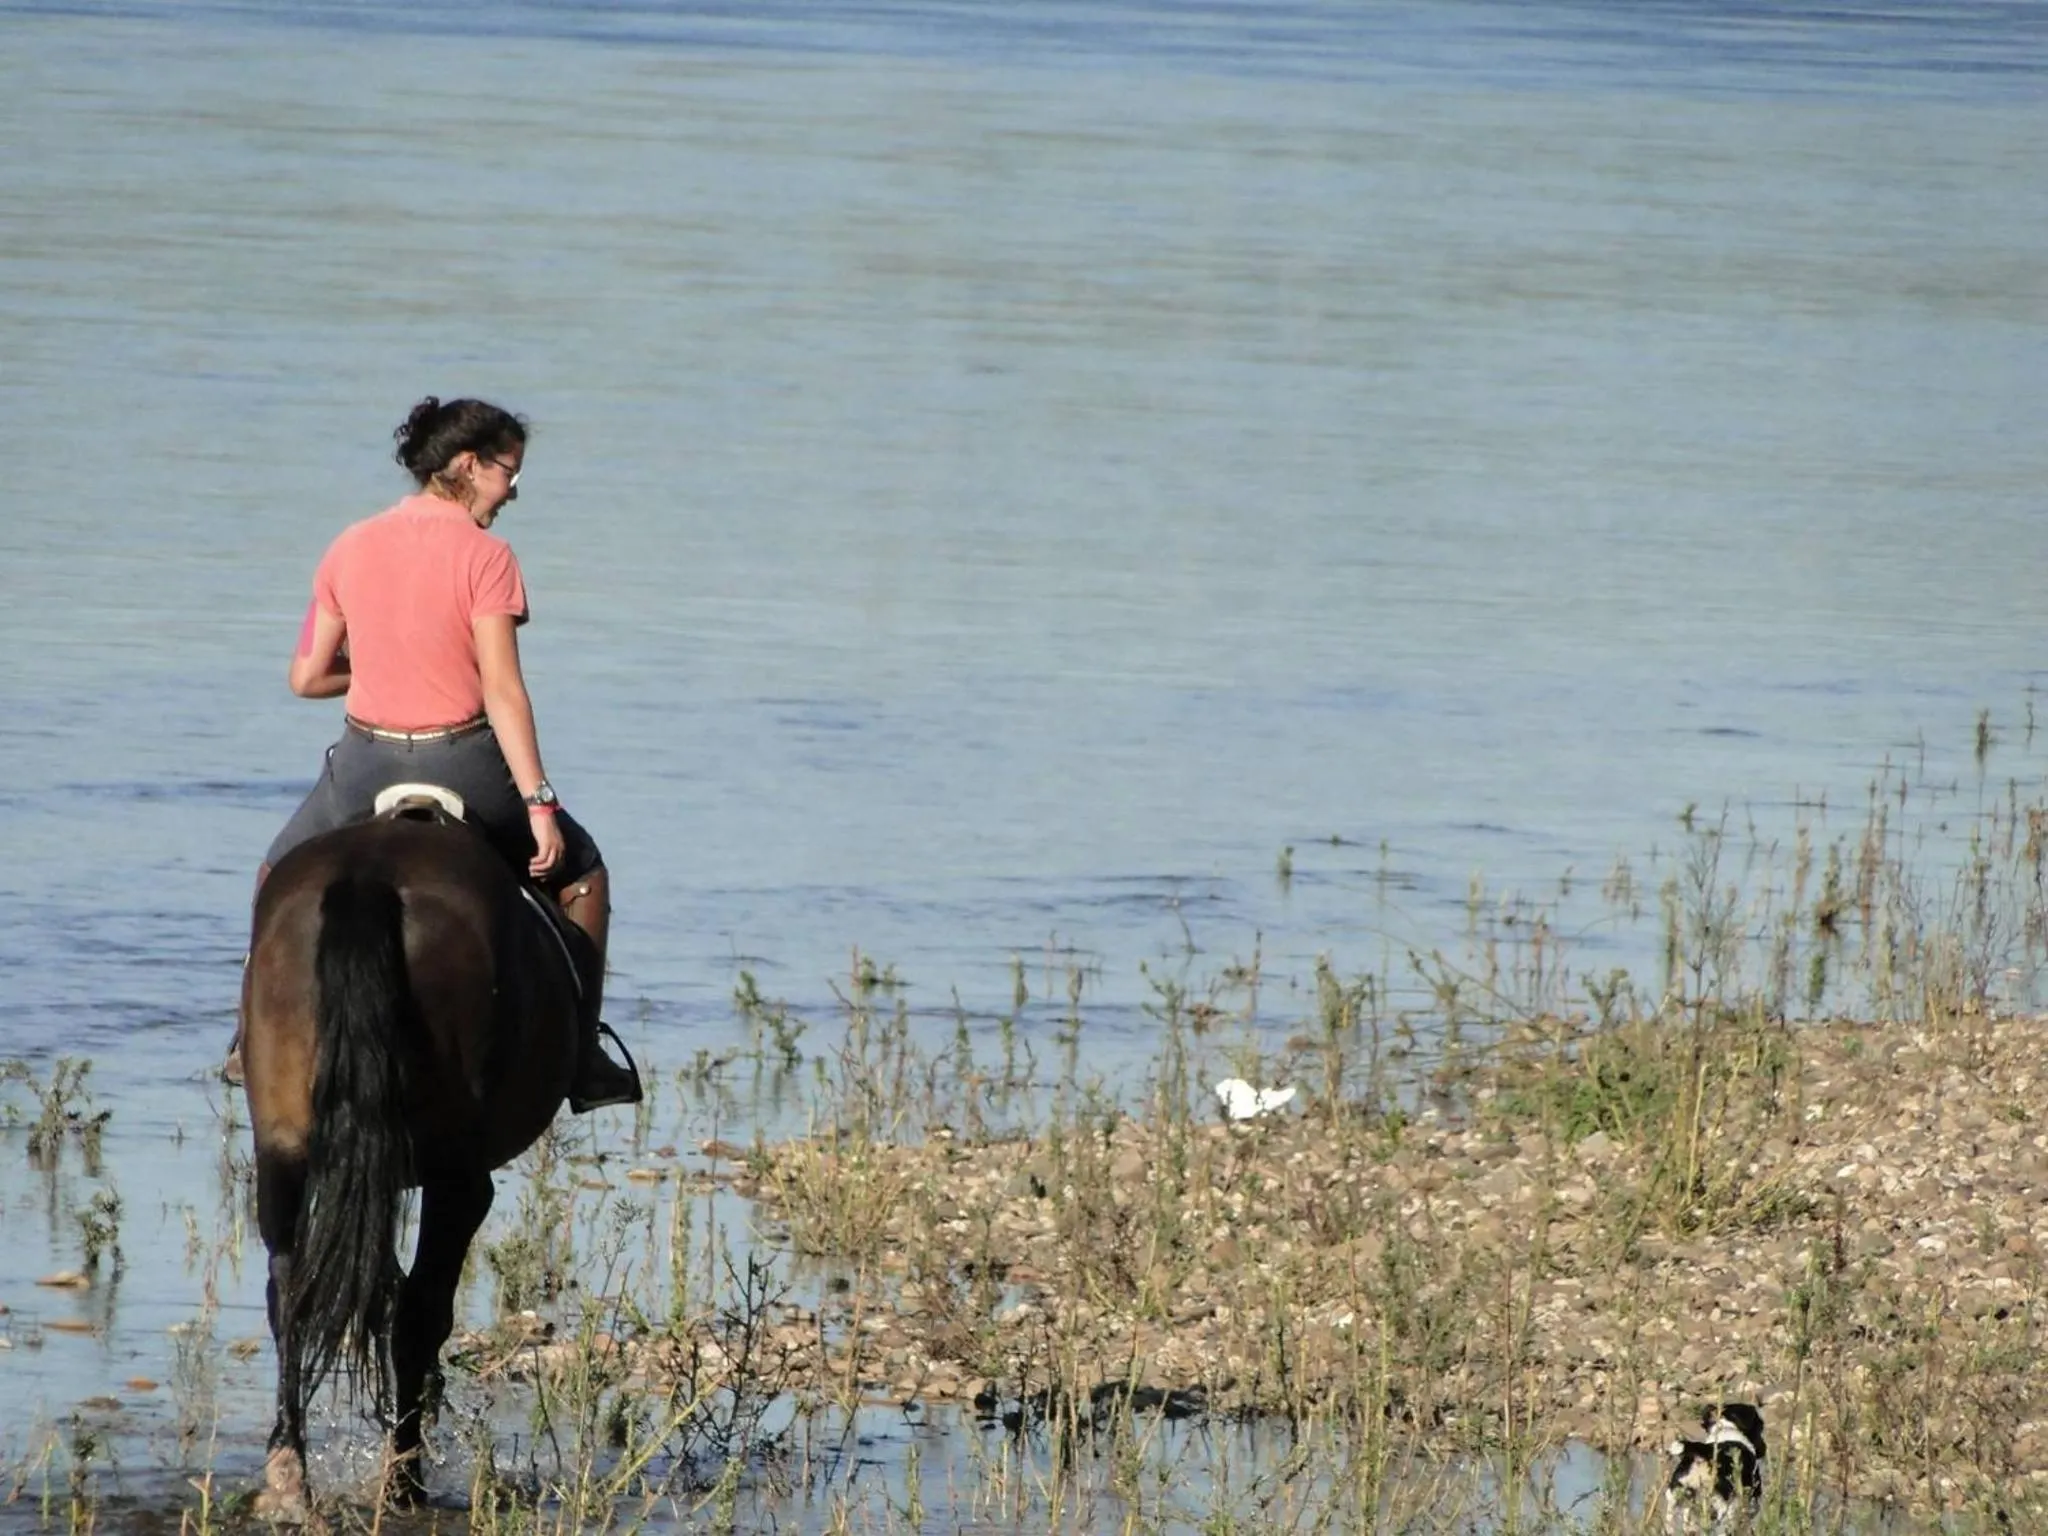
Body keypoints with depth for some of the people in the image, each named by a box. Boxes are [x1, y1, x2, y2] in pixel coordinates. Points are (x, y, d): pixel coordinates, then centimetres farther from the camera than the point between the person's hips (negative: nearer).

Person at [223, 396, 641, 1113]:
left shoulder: (349, 549, 3)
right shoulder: (483, 555, -11)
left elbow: (307, 677, 7)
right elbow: (502, 691, -16)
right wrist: (538, 801, -16)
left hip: (365, 768, 3)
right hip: (462, 769, -3)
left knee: (282, 877, 32)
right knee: (579, 872, 20)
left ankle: (255, 1042, 28)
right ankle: (583, 1062, 18)